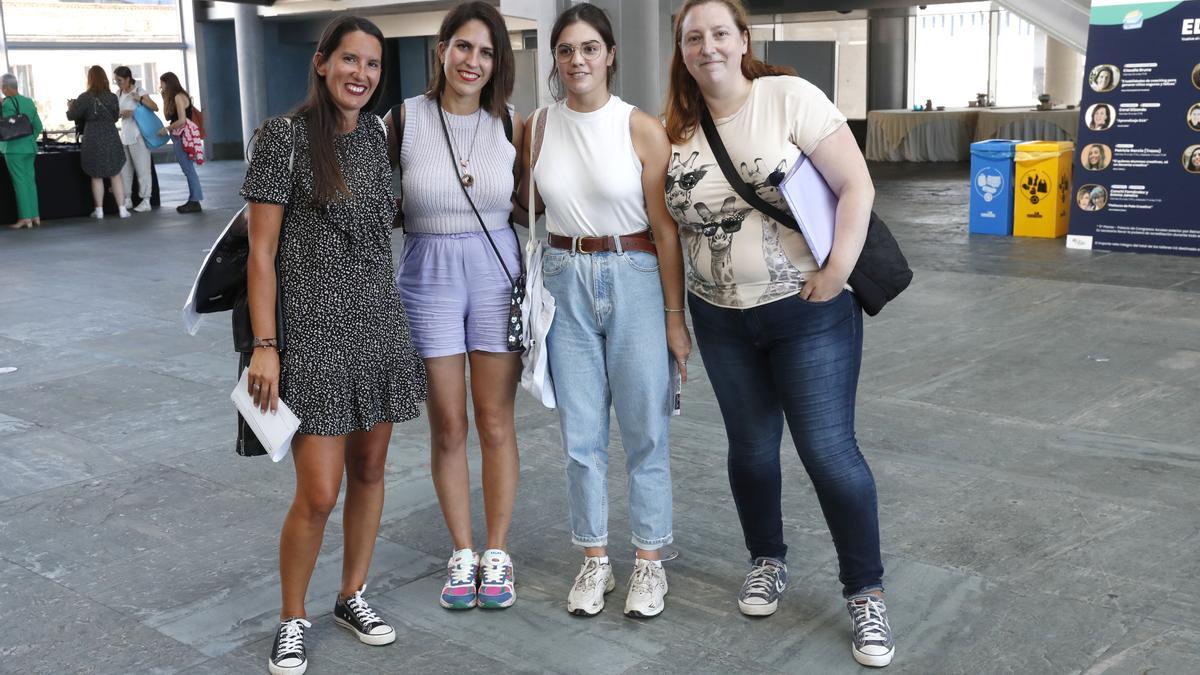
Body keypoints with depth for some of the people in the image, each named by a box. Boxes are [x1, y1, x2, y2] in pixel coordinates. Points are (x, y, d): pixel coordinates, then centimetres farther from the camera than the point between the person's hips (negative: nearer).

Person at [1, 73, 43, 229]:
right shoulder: (29, 101, 8)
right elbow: (38, 126, 11)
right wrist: (30, 139, 17)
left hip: (14, 148, -7)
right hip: (30, 147, 7)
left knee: (20, 182, -3)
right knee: (30, 180, 10)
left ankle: (25, 218, -2)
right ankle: (35, 216, 12)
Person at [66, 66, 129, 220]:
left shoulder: (84, 98, -8)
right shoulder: (112, 97, 0)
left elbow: (71, 116, -2)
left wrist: (70, 107, 18)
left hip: (93, 139, -1)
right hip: (111, 138, 2)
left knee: (96, 176, 9)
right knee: (116, 175, 6)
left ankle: (99, 210, 12)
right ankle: (122, 209, 3)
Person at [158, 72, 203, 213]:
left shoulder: (178, 97, -11)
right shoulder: (175, 97, 18)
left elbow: (182, 120, -18)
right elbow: (170, 117, 15)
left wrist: (167, 129, -6)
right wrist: (164, 97, 11)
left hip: (183, 137, -10)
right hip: (179, 137, 10)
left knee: (188, 169, -7)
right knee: (188, 170, 9)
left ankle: (195, 202, -6)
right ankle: (193, 200, 12)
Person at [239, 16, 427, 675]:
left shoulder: (377, 134, 8)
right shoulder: (286, 134, -8)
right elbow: (261, 250, -9)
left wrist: (396, 308, 14)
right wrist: (264, 345, -13)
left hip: (379, 323, 6)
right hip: (314, 329, -6)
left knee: (369, 470, 13)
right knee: (318, 493, -5)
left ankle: (352, 596, 31)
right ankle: (291, 620, 18)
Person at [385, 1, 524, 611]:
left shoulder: (510, 124, 0)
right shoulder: (405, 119, -3)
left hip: (497, 275, 1)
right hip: (428, 279, 0)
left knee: (495, 424, 5)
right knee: (448, 427, 7)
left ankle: (497, 553, 20)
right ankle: (462, 553, 23)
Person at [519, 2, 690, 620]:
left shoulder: (642, 129, -7)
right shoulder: (538, 127, 4)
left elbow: (666, 231, -6)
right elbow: (523, 204, 17)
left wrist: (675, 316, -7)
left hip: (634, 279, -3)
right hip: (565, 281, 3)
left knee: (645, 429, 5)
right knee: (580, 431, 9)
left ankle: (649, 561, 21)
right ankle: (594, 561, 23)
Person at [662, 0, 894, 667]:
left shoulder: (790, 97, -10)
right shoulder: (678, 130, 2)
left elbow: (857, 186, -13)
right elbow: (673, 221, 12)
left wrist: (838, 271, -19)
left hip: (810, 311, -4)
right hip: (722, 318, 4)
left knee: (830, 451, -2)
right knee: (751, 449, 15)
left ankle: (867, 593, 15)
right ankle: (768, 562, 38)